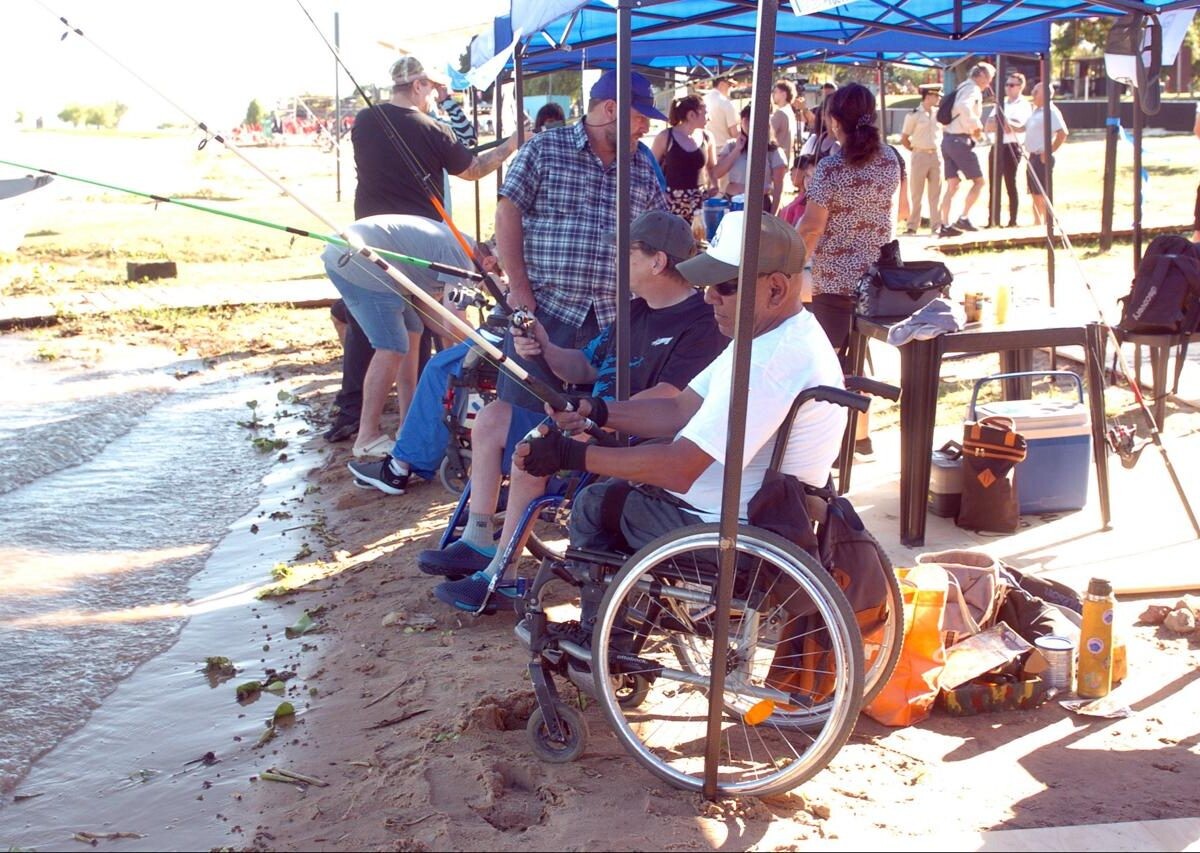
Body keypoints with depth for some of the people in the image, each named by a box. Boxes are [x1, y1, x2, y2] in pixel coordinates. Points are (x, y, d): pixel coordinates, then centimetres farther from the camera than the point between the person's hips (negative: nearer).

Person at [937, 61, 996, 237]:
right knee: (978, 181, -1)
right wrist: (976, 125, -18)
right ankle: (964, 218, -6)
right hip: (960, 140, -9)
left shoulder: (962, 88, 21)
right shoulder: (973, 89, -8)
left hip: (948, 138, 9)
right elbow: (964, 107, -29)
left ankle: (945, 225, 6)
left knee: (952, 185, 9)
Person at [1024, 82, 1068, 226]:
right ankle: (1037, 224, 22)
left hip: (1042, 158, -10)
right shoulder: (1036, 111, 15)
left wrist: (1049, 152, -19)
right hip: (1033, 156, 10)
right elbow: (1025, 128, 29)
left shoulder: (1051, 112, -14)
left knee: (1042, 195, -7)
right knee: (1034, 194, 14)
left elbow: (1063, 133, -23)